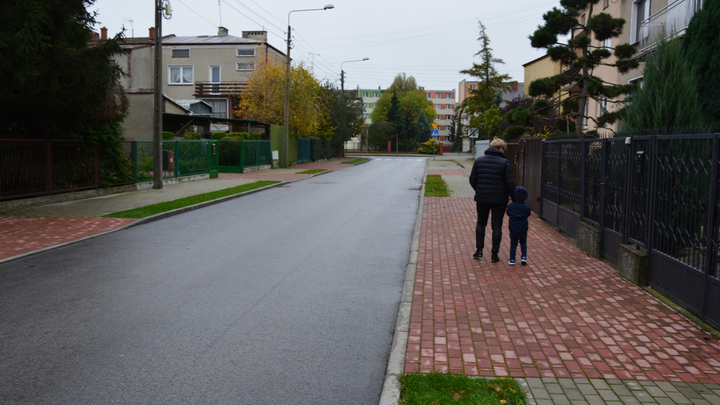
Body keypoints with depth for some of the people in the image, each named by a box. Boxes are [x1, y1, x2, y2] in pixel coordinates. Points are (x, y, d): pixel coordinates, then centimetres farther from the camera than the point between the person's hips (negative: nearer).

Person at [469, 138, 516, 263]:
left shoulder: (479, 160, 2)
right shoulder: (504, 162, -9)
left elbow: (472, 179, 4)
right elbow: (510, 182, -10)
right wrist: (514, 197, 2)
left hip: (482, 198, 3)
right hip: (499, 199, -2)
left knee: (481, 223, 19)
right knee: (497, 226, 6)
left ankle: (479, 250, 14)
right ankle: (494, 255, 9)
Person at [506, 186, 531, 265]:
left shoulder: (511, 205, -7)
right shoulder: (527, 207, -8)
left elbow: (508, 213, 5)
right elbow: (527, 215, 5)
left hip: (513, 229, 0)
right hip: (523, 229, 0)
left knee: (513, 243, 10)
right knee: (523, 243, 20)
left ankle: (512, 260, 7)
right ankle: (523, 257, 8)